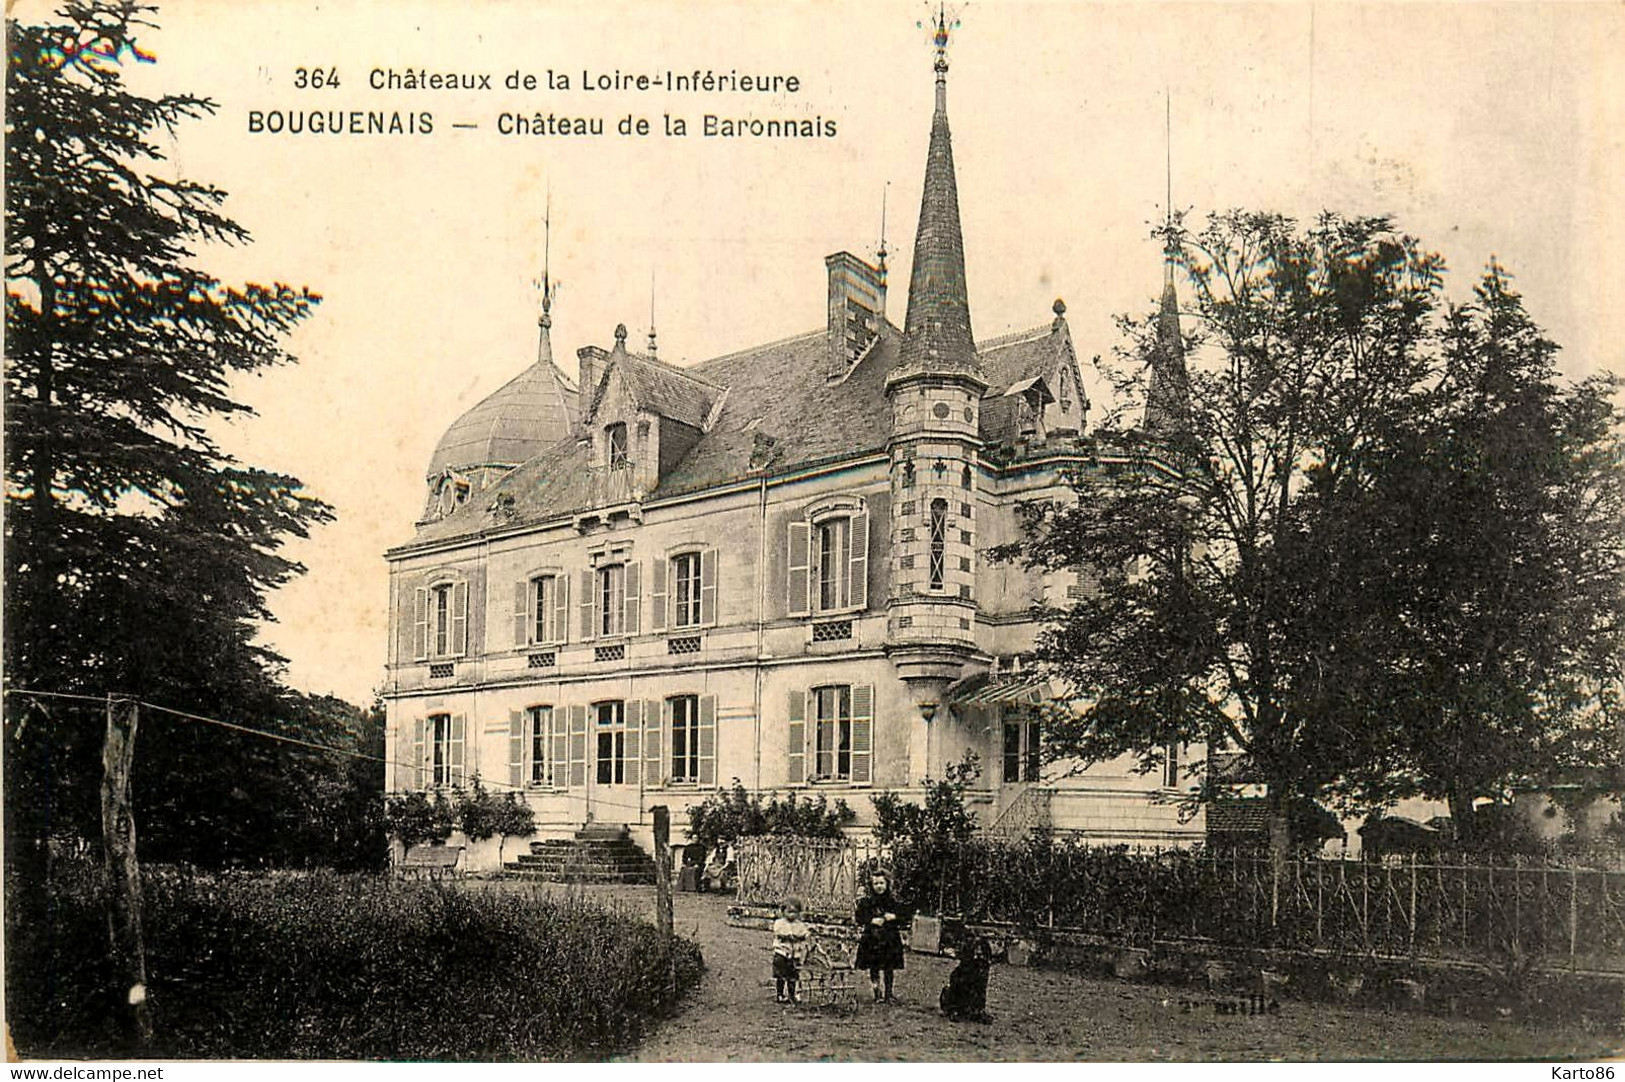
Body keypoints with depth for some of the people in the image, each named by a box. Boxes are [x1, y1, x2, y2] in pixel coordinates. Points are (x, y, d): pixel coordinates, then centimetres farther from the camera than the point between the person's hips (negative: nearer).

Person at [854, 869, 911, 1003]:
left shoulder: (895, 901, 2)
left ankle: (888, 994, 14)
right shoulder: (865, 901, 0)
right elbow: (859, 919, 0)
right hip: (872, 940, -1)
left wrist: (894, 917, -12)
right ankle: (877, 994, 14)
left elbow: (907, 916, 4)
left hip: (890, 940, 1)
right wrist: (872, 921, -15)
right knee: (874, 968, 3)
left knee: (889, 968, 4)